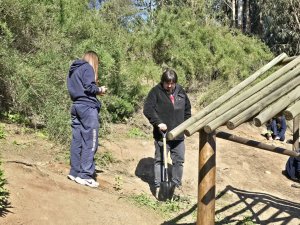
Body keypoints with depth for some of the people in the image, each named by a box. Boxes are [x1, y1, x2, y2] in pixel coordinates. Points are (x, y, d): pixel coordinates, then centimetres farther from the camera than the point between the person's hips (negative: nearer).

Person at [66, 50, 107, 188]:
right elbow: (89, 87, -15)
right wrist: (100, 89, 3)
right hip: (87, 107, -9)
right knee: (90, 142, -7)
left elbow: (77, 89, 19)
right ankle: (85, 175, -8)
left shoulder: (73, 70, 22)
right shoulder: (87, 67, -4)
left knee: (77, 141, 9)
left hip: (76, 107, 9)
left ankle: (75, 172, 12)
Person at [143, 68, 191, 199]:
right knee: (160, 160, 1)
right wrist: (158, 122, -22)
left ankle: (176, 185, 23)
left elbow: (187, 108, 20)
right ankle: (158, 186, 9)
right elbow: (147, 109, -13)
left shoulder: (180, 91, 9)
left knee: (179, 160, 10)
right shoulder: (156, 91, -6)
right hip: (161, 134, -5)